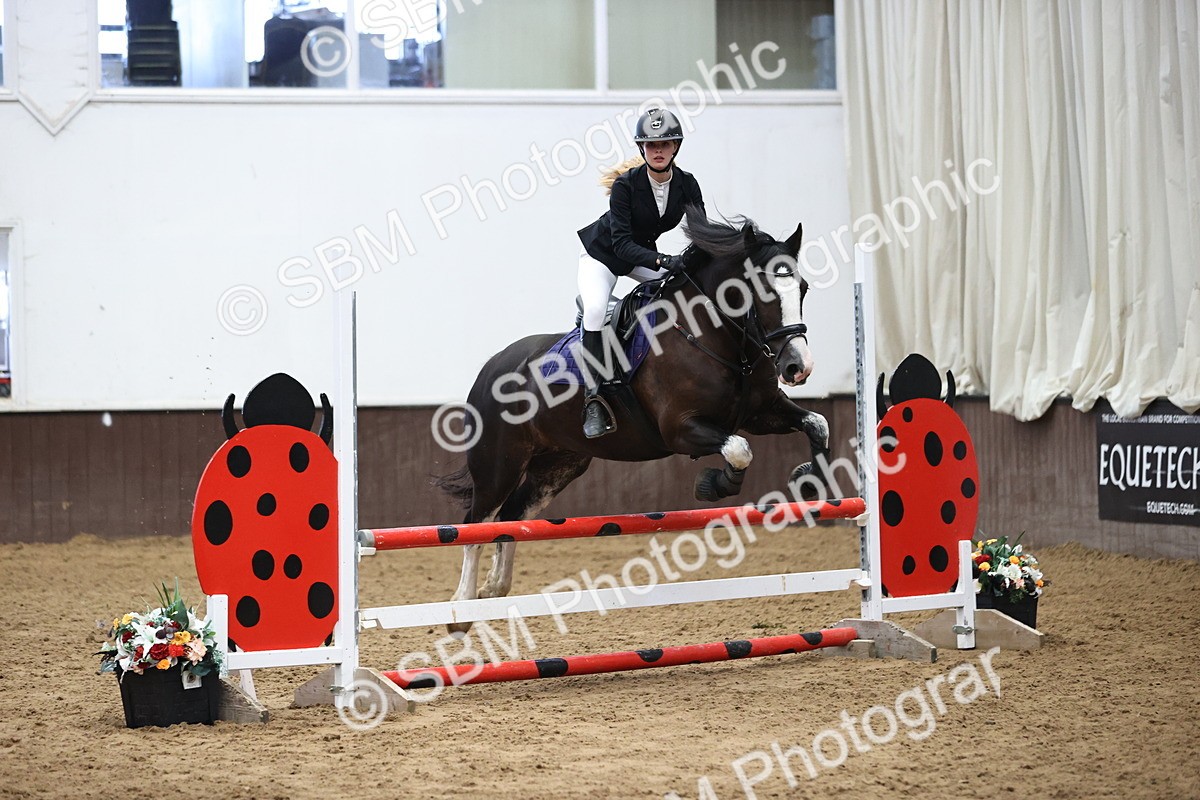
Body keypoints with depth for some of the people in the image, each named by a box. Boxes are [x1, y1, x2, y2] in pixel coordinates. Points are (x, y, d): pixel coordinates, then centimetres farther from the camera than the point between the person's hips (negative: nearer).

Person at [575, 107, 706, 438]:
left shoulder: (687, 185, -13)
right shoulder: (625, 184, -27)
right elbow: (621, 242, -32)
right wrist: (661, 261, -46)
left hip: (643, 255, 5)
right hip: (603, 253, -5)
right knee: (595, 309, -30)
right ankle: (593, 398, -27)